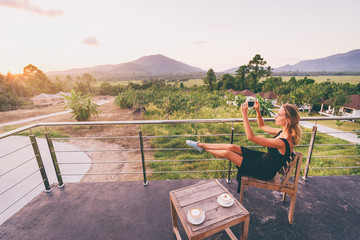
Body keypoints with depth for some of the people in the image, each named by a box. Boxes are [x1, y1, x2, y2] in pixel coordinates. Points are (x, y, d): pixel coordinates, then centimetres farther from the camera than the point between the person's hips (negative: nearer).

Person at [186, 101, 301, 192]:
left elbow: (251, 137, -35)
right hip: (263, 158, 8)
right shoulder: (282, 132, -7)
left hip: (264, 171, -8)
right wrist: (258, 110, -4)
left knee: (227, 153, -10)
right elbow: (262, 126, 10)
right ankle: (200, 145, 11)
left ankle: (201, 146, 14)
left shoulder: (282, 143, -34)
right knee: (232, 147, -2)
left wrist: (244, 114, -35)